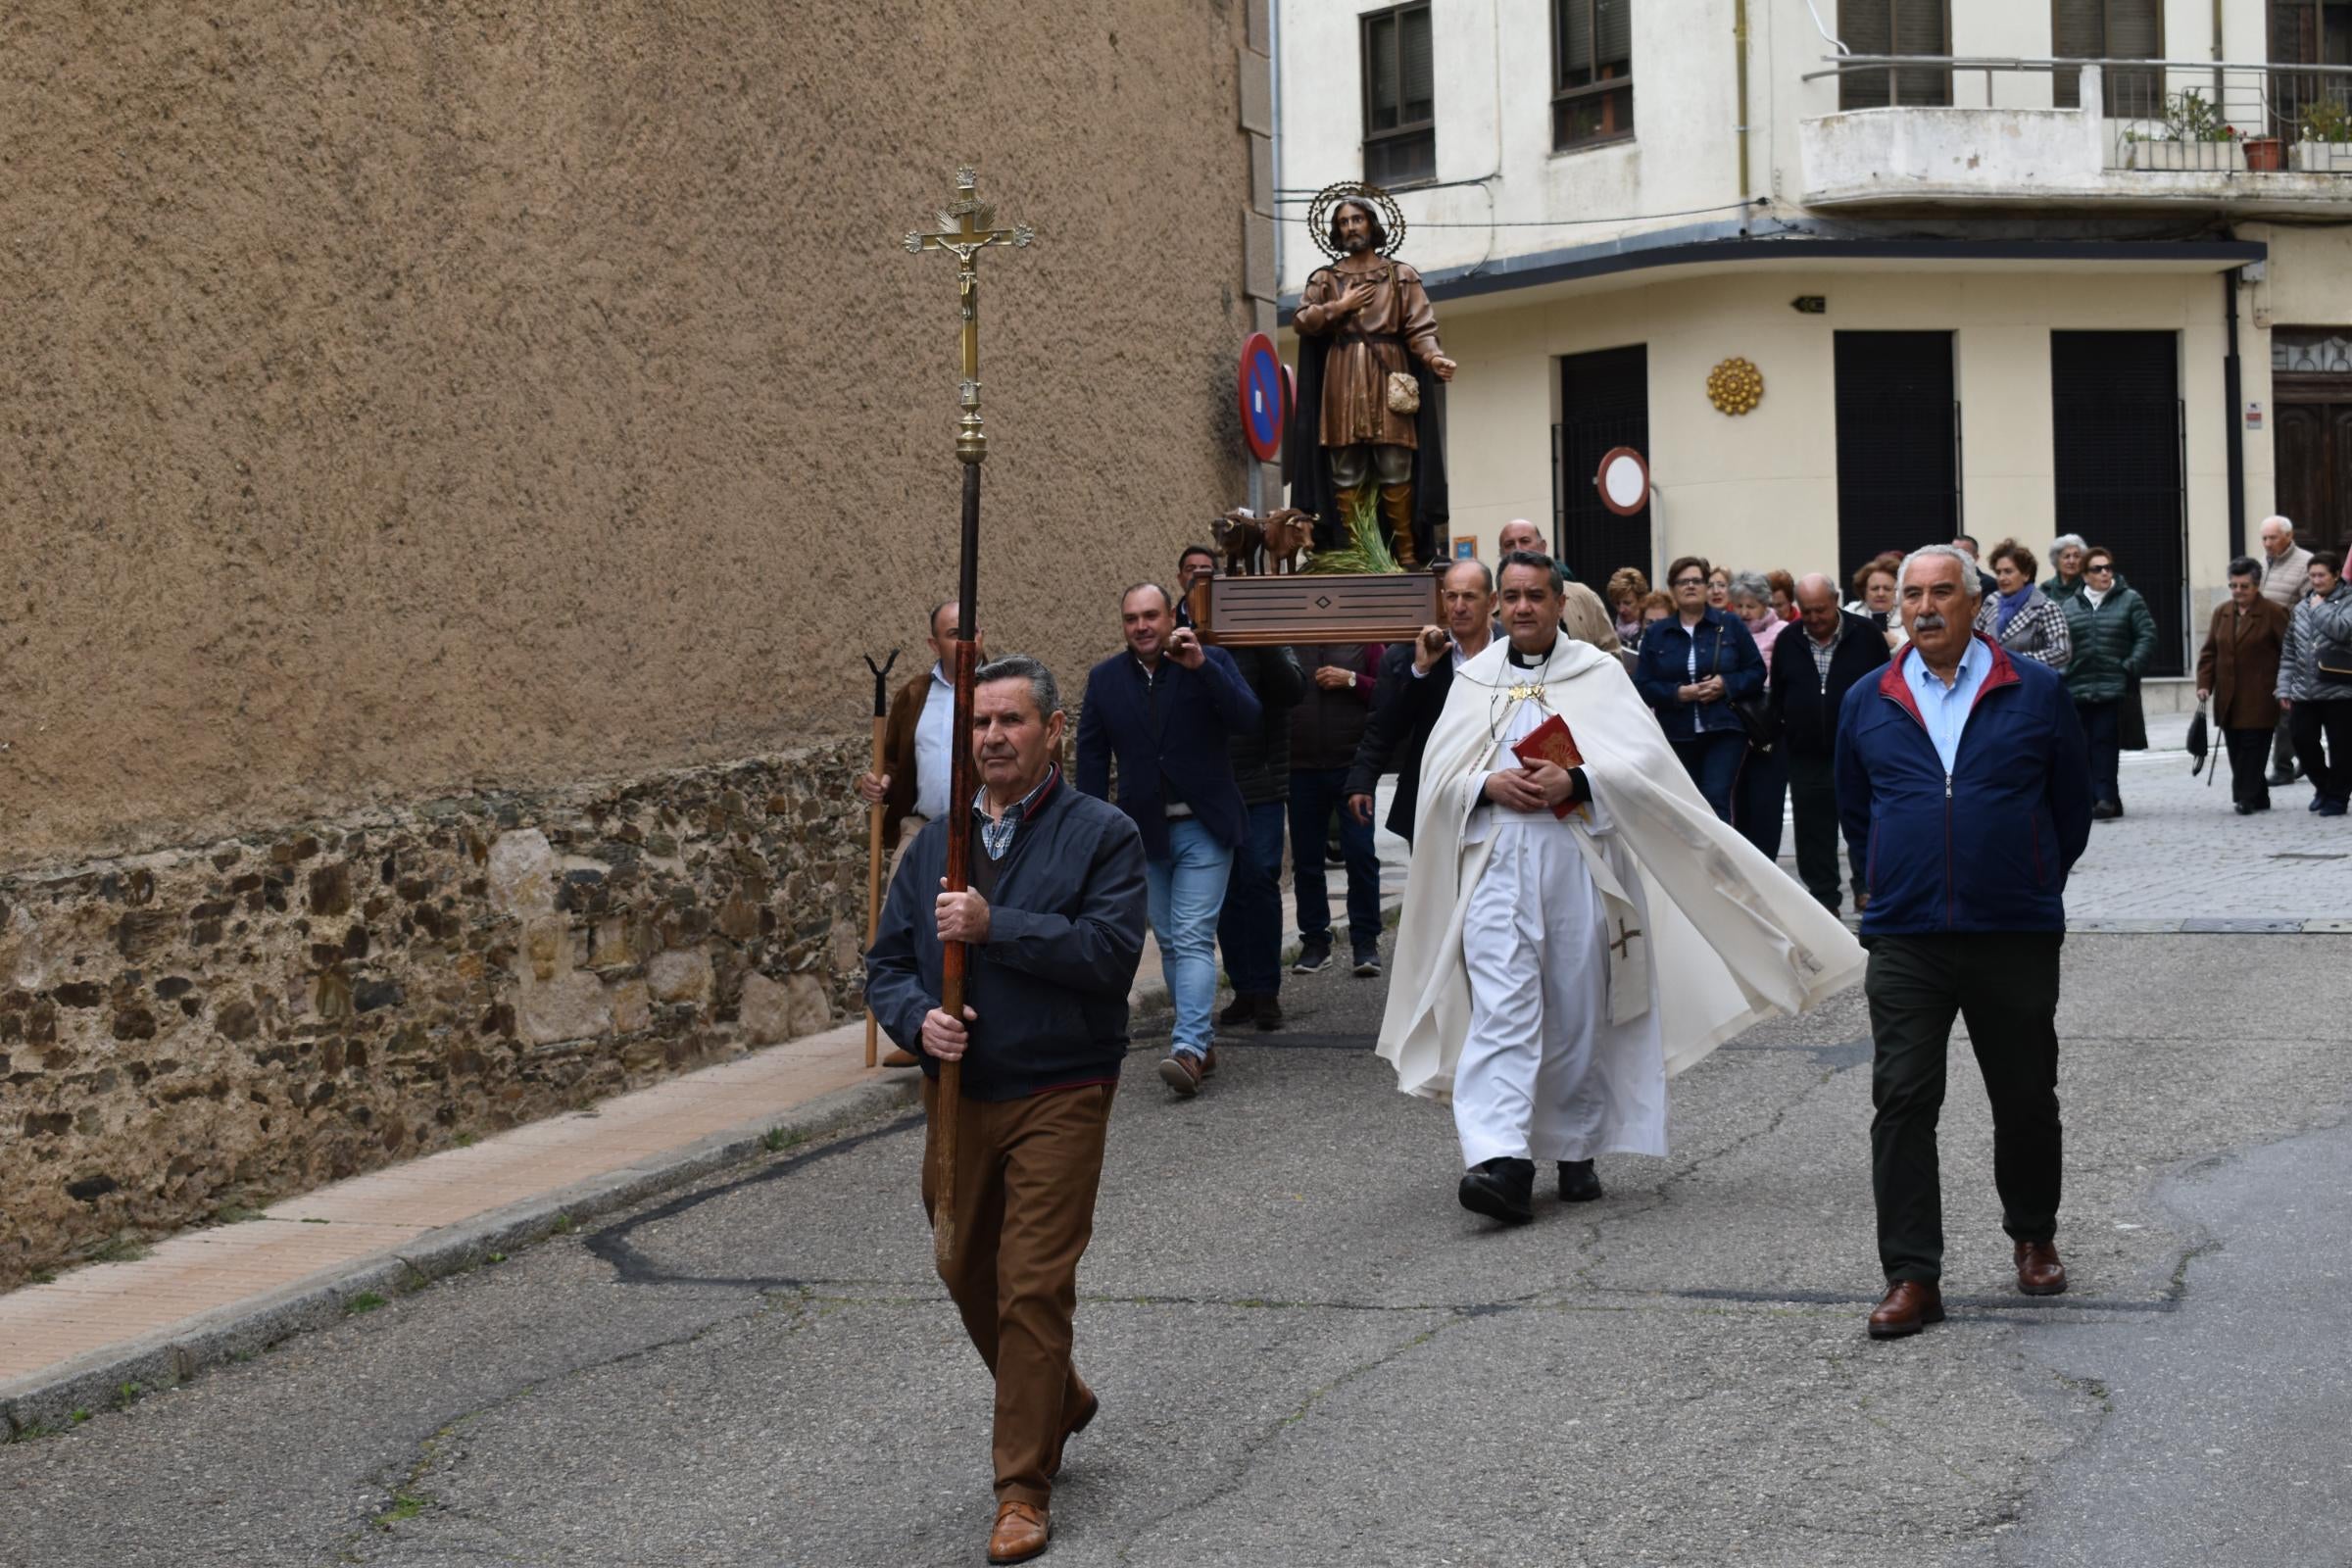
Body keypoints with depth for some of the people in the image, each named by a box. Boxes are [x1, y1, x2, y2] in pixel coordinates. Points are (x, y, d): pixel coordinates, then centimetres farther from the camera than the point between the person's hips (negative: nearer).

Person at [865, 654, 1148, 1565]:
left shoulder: (1102, 835, -5)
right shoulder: (935, 843, 10)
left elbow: (1112, 950, -19)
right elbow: (887, 965, 10)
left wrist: (995, 926, -24)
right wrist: (919, 1020, -12)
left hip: (1059, 1097, -6)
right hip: (956, 1094, 6)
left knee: (1034, 1288, -7)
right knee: (968, 1277, 15)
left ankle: (1023, 1493, 2)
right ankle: (1061, 1402, 41)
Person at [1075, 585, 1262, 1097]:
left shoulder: (1211, 663, -4)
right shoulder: (1104, 679, 4)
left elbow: (1247, 719, -17)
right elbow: (1092, 759, 6)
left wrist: (1202, 665, -27)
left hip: (1203, 828, -4)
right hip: (1143, 830, 4)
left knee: (1193, 939, -13)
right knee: (1171, 944, 11)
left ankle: (1188, 1049, -20)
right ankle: (1202, 1040, 21)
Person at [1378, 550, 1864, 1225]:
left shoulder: (1599, 674, 8)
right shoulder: (1474, 680, 14)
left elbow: (1645, 763, -3)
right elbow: (1440, 776, 8)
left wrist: (1575, 781, -17)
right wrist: (1490, 784, -11)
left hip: (1579, 859, 0)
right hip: (1497, 860, 0)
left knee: (1579, 1011, 4)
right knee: (1501, 1006, -12)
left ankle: (1577, 1151, 18)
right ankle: (1500, 1161, -21)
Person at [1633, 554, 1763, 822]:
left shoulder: (1729, 625, 4)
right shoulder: (1656, 634, 7)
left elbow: (1757, 672, 4)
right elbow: (1643, 686, 0)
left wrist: (1727, 685, -14)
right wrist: (1677, 693, -16)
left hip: (1724, 730, -2)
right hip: (1677, 736, 2)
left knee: (1716, 800, -16)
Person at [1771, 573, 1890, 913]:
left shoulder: (1865, 635, -2)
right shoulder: (1787, 642, 6)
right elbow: (1777, 697, 13)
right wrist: (1779, 737, 7)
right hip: (1807, 755, 3)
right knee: (1813, 828, 5)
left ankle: (1866, 886, 12)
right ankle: (1824, 896, 12)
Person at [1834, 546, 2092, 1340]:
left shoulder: (2036, 691, 1)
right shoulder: (1868, 702, 7)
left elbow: (2072, 803, 9)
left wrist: (2036, 885, 10)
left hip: (2016, 937, -1)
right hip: (1905, 940, 1)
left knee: (2026, 1099, 11)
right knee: (1902, 1104, -6)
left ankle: (2033, 1238, 32)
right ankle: (1912, 1277, -4)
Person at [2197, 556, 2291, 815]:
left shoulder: (2273, 614, -3)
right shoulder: (2221, 613, 13)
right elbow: (2209, 652, 13)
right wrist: (2204, 684, 2)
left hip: (2259, 699, -5)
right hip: (2228, 699, 5)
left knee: (2252, 747, -8)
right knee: (2236, 749, 5)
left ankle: (2247, 796, -5)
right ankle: (2258, 799, 14)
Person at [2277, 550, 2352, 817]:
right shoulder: (2301, 608, 12)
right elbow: (2289, 653, 13)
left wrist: (2320, 608, -9)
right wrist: (2284, 688, 6)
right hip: (2304, 692, 5)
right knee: (2303, 742, 5)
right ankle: (2323, 786, 26)